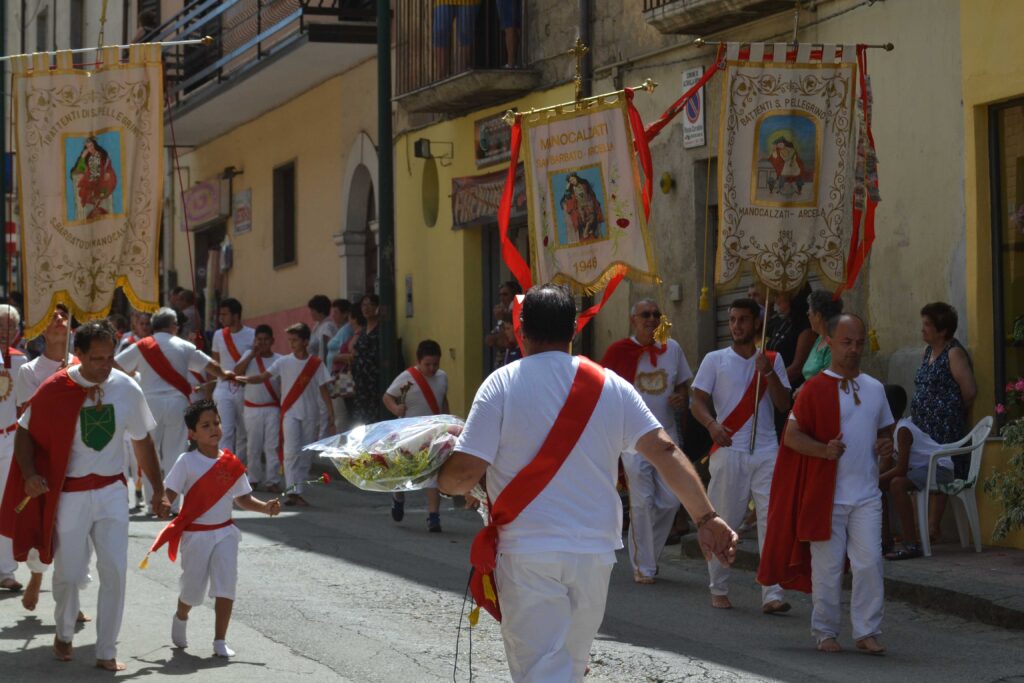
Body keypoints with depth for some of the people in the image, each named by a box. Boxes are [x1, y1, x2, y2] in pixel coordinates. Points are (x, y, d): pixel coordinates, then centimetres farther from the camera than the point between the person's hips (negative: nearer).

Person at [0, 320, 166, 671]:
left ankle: (106, 652, 6)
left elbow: (143, 442, 6)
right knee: (68, 574, 6)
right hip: (69, 494, -2)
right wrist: (29, 474, -19)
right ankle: (64, 635, 34)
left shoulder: (127, 389, -5)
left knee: (115, 571, -6)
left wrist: (158, 490, 8)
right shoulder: (55, 390, -13)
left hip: (111, 492, 2)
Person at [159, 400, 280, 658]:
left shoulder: (231, 464, 2)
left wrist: (265, 507, -7)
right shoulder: (187, 462, -9)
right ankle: (180, 619, 41)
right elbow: (168, 492, -11)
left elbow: (242, 498, 10)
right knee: (193, 588, 8)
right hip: (195, 534, -3)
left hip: (225, 533, 3)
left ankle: (220, 641, 2)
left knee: (226, 587, -7)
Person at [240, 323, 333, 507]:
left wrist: (330, 411, -1)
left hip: (310, 415, 1)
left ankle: (296, 491, 12)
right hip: (290, 412, -1)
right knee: (291, 451, -13)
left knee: (306, 454, 4)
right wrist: (242, 379, -20)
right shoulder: (284, 362, 1)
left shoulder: (316, 364, 2)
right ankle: (293, 491, -18)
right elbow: (263, 377, -5)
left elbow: (323, 389, 5)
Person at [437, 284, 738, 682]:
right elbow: (664, 451, -5)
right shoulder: (611, 386, 2)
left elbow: (464, 473, -11)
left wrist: (442, 481, 11)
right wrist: (706, 517, -4)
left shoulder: (502, 384, -7)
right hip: (596, 549, 4)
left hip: (528, 552, -4)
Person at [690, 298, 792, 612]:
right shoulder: (715, 360, 7)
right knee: (723, 522, 3)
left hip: (766, 451, 1)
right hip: (728, 450, -1)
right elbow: (697, 401, 1)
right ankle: (719, 589, 18)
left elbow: (784, 405, 5)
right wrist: (712, 424, -19)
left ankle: (772, 594, -11)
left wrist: (769, 372, -10)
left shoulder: (772, 360, 11)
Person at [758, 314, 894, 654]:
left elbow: (885, 429, 23)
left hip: (866, 495, 3)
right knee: (827, 568, 3)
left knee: (869, 563, -3)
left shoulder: (875, 389, 10)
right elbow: (791, 435, -6)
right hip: (827, 496, -3)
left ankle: (867, 631, 7)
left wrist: (886, 445, 0)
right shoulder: (815, 388, -5)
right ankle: (825, 631, 16)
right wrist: (824, 449, -22)